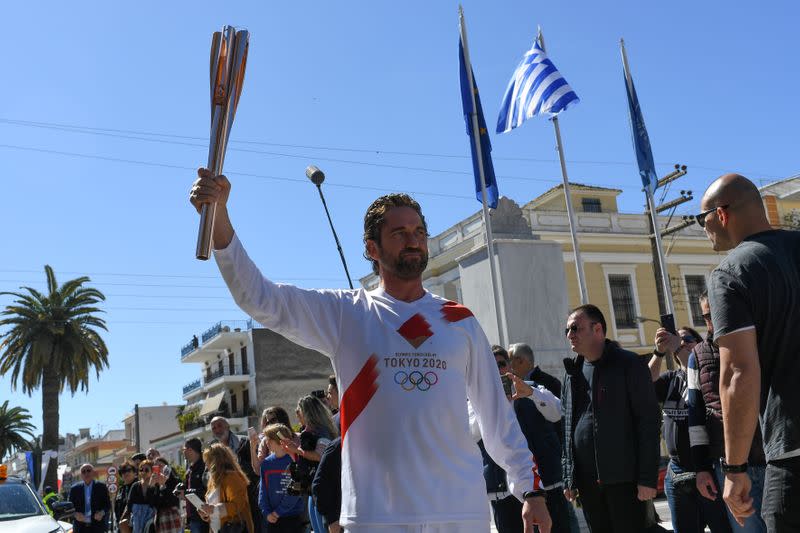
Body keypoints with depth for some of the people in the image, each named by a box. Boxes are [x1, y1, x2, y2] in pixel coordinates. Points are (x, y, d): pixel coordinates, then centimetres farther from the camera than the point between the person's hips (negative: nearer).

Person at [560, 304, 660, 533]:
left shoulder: (628, 364, -4)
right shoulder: (573, 372, 14)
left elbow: (648, 421, -9)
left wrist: (648, 477, -14)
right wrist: (568, 478, 11)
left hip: (623, 478, -6)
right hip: (586, 480, 6)